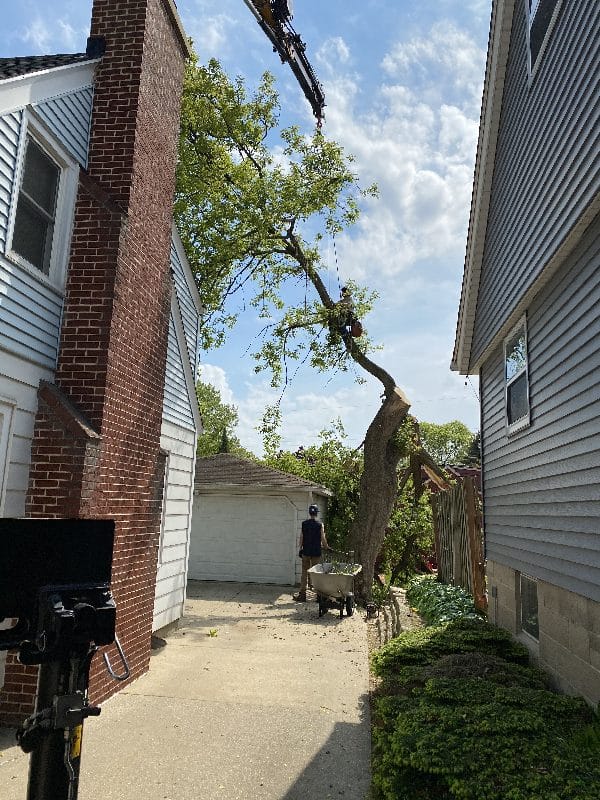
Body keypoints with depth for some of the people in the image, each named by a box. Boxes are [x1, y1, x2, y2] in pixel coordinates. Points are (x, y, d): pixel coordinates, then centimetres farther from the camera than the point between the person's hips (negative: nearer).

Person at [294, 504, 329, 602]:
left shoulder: (304, 524, -1)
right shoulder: (320, 525, -7)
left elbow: (301, 537, 3)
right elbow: (323, 539, -6)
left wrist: (301, 548, 15)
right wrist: (326, 547, 11)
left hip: (306, 551, 2)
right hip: (316, 552, -1)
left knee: (304, 573, 8)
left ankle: (302, 595, 8)